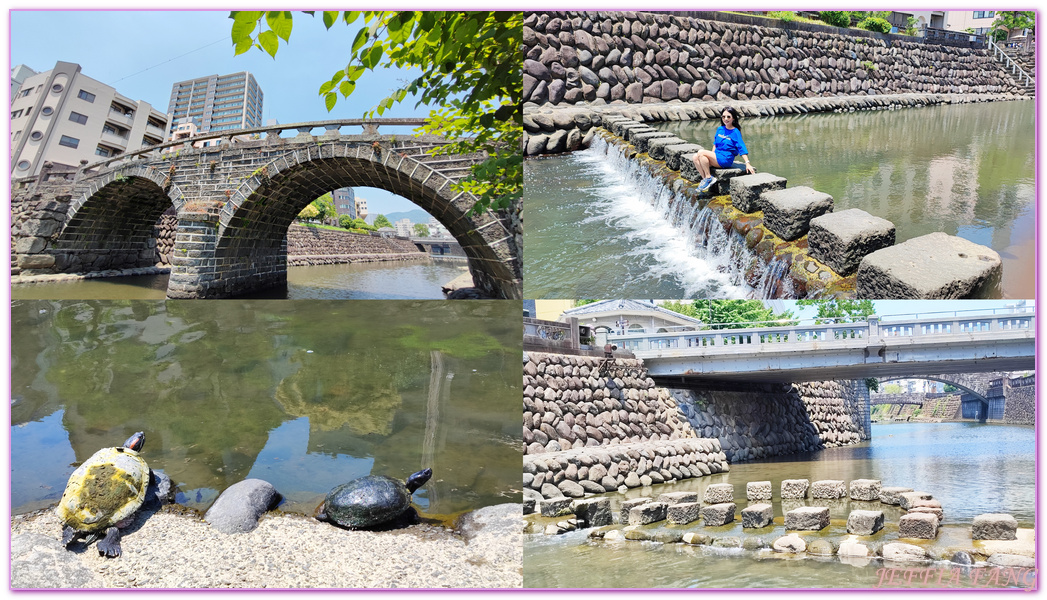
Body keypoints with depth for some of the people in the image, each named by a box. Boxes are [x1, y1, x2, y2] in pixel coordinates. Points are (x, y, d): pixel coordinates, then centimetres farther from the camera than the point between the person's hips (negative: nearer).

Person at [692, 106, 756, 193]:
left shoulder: (735, 132, -7)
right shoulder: (720, 129, 13)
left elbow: (742, 148, -10)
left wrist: (747, 163, -18)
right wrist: (711, 156, 11)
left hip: (726, 159, -7)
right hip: (717, 156, 7)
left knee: (701, 153, -23)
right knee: (696, 157, -14)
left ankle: (708, 178, -17)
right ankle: (705, 178, -13)